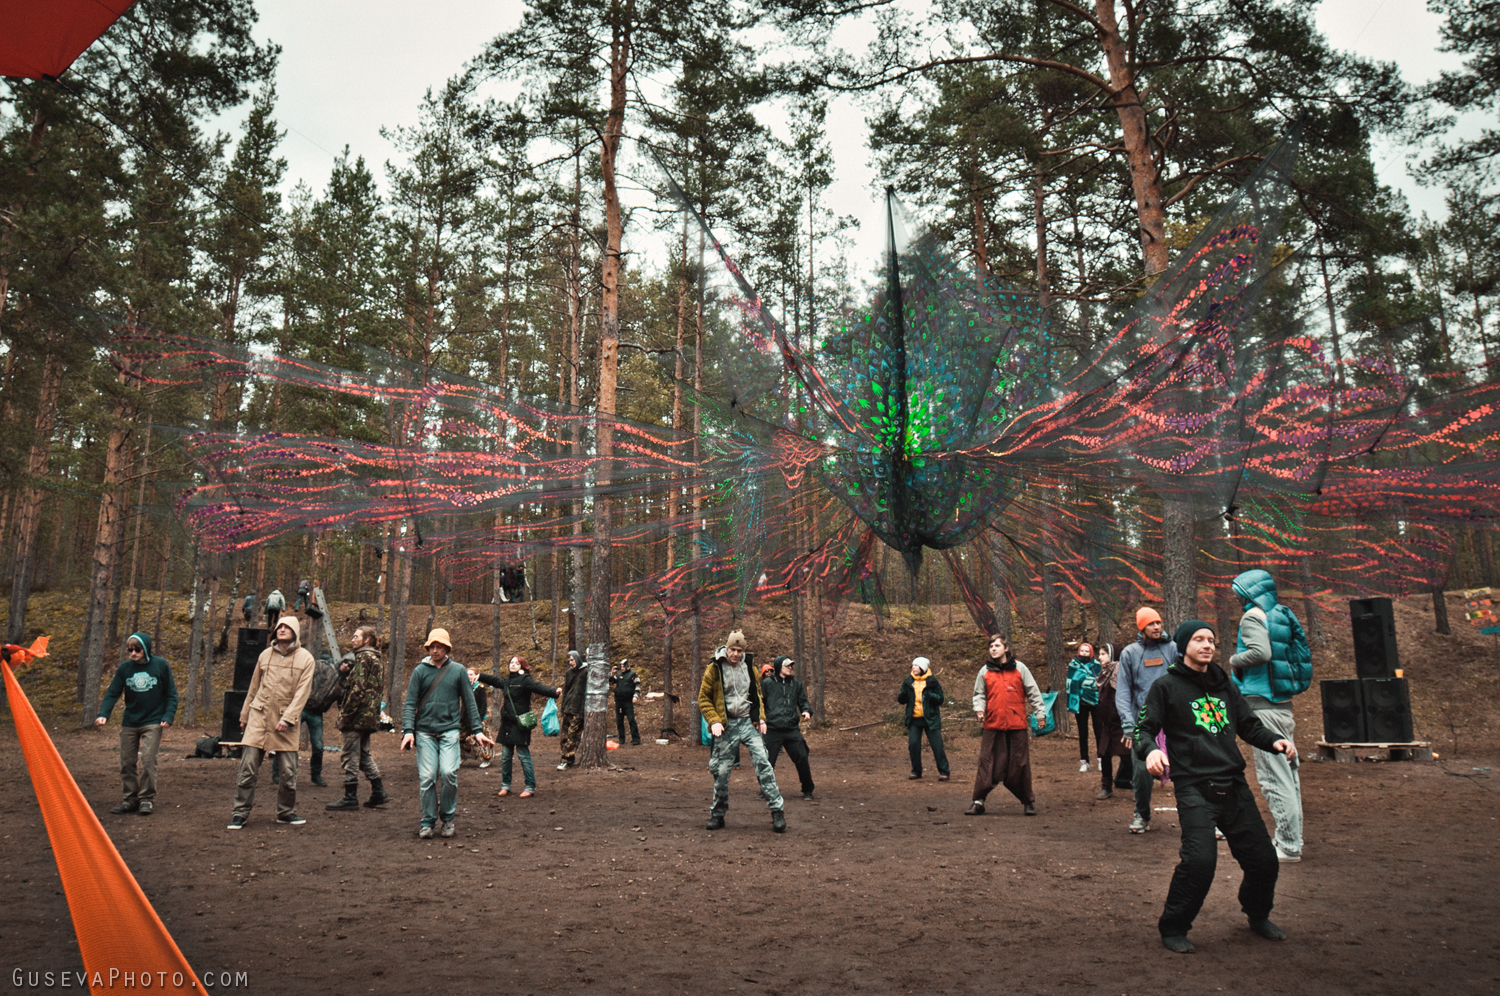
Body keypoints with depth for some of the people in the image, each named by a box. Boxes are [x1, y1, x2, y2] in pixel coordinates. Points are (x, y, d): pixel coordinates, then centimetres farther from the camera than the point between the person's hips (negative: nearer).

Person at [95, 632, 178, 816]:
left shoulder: (160, 665, -5)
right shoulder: (124, 668, 0)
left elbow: (171, 694, 0)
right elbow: (112, 693, 2)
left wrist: (168, 716, -10)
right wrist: (103, 714, -14)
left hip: (153, 722, -3)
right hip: (129, 723, 4)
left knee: (147, 760, -10)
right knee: (127, 762, 6)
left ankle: (147, 798, 1)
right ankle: (130, 798, 18)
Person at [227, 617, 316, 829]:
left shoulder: (305, 659, -1)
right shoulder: (265, 655, 8)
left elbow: (302, 692, -7)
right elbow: (254, 688, 16)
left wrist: (287, 718, -16)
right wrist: (244, 716, 17)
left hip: (286, 721, -2)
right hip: (259, 718, 2)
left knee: (289, 771, 2)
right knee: (248, 768, -2)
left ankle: (286, 811, 18)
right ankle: (240, 813, 9)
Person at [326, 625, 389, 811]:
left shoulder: (364, 656, -12)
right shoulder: (377, 657, 18)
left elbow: (358, 688, -20)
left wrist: (346, 713, -18)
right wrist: (345, 671, 1)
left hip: (358, 713, -10)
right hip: (369, 714, 10)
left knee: (350, 755, -2)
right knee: (364, 753, 17)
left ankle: (350, 797, 3)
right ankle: (378, 792, 17)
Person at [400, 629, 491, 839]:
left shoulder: (458, 670, 5)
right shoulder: (420, 670, 5)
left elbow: (469, 702, 9)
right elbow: (410, 703, 4)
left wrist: (477, 730, 5)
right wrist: (408, 730, -8)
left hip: (449, 729, -1)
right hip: (424, 732, 1)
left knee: (448, 773, -13)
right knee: (426, 777, -3)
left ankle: (448, 817, 7)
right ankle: (428, 822, 13)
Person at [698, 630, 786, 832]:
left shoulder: (749, 668, 8)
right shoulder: (714, 670, -3)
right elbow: (703, 699, 2)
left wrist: (761, 718, 9)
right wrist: (714, 721, -10)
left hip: (748, 723, 2)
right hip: (726, 726, -2)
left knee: (762, 761, -11)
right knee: (721, 770, 1)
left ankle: (777, 810, -6)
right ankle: (717, 814, 19)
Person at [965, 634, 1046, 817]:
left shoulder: (1019, 668, 6)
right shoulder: (985, 671, 9)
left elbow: (1033, 692, 9)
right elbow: (979, 694, 14)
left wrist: (1040, 713, 3)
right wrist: (979, 708, -5)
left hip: (1017, 726, -1)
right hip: (992, 726, 1)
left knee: (1020, 765, 5)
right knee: (987, 764, -3)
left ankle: (1028, 801, 21)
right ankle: (978, 802, 3)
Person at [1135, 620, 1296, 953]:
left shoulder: (1225, 685, 16)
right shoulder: (1167, 685, 0)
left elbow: (1249, 725, 21)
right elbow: (1145, 728, -1)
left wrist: (1274, 741, 1)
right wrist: (1150, 750, -23)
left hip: (1235, 786, 6)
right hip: (1194, 788, -6)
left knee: (1264, 859, 8)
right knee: (1200, 858, -19)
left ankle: (1258, 916, 39)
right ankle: (1173, 928, 2)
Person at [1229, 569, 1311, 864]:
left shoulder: (1253, 616, -9)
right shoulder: (1283, 616, 15)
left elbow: (1261, 652, -24)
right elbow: (1302, 658, 17)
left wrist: (1235, 659, -8)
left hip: (1263, 705, -9)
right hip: (1284, 705, 9)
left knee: (1273, 776, -5)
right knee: (1288, 772, 14)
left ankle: (1289, 846, -3)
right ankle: (1290, 838, 22)